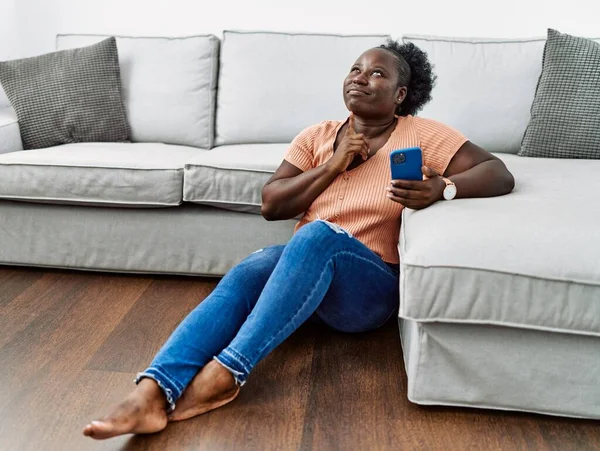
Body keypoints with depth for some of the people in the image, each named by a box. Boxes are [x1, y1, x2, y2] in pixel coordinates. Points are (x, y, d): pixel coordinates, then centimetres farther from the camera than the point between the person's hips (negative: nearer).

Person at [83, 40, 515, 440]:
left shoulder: (423, 134, 0)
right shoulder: (317, 136, 9)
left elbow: (501, 175, -7)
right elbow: (271, 205, 3)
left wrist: (442, 188, -28)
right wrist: (331, 167, -10)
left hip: (371, 286, -3)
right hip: (300, 264, 4)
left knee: (318, 233, -36)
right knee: (242, 276, -30)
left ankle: (226, 371, -39)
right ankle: (152, 393, -43)